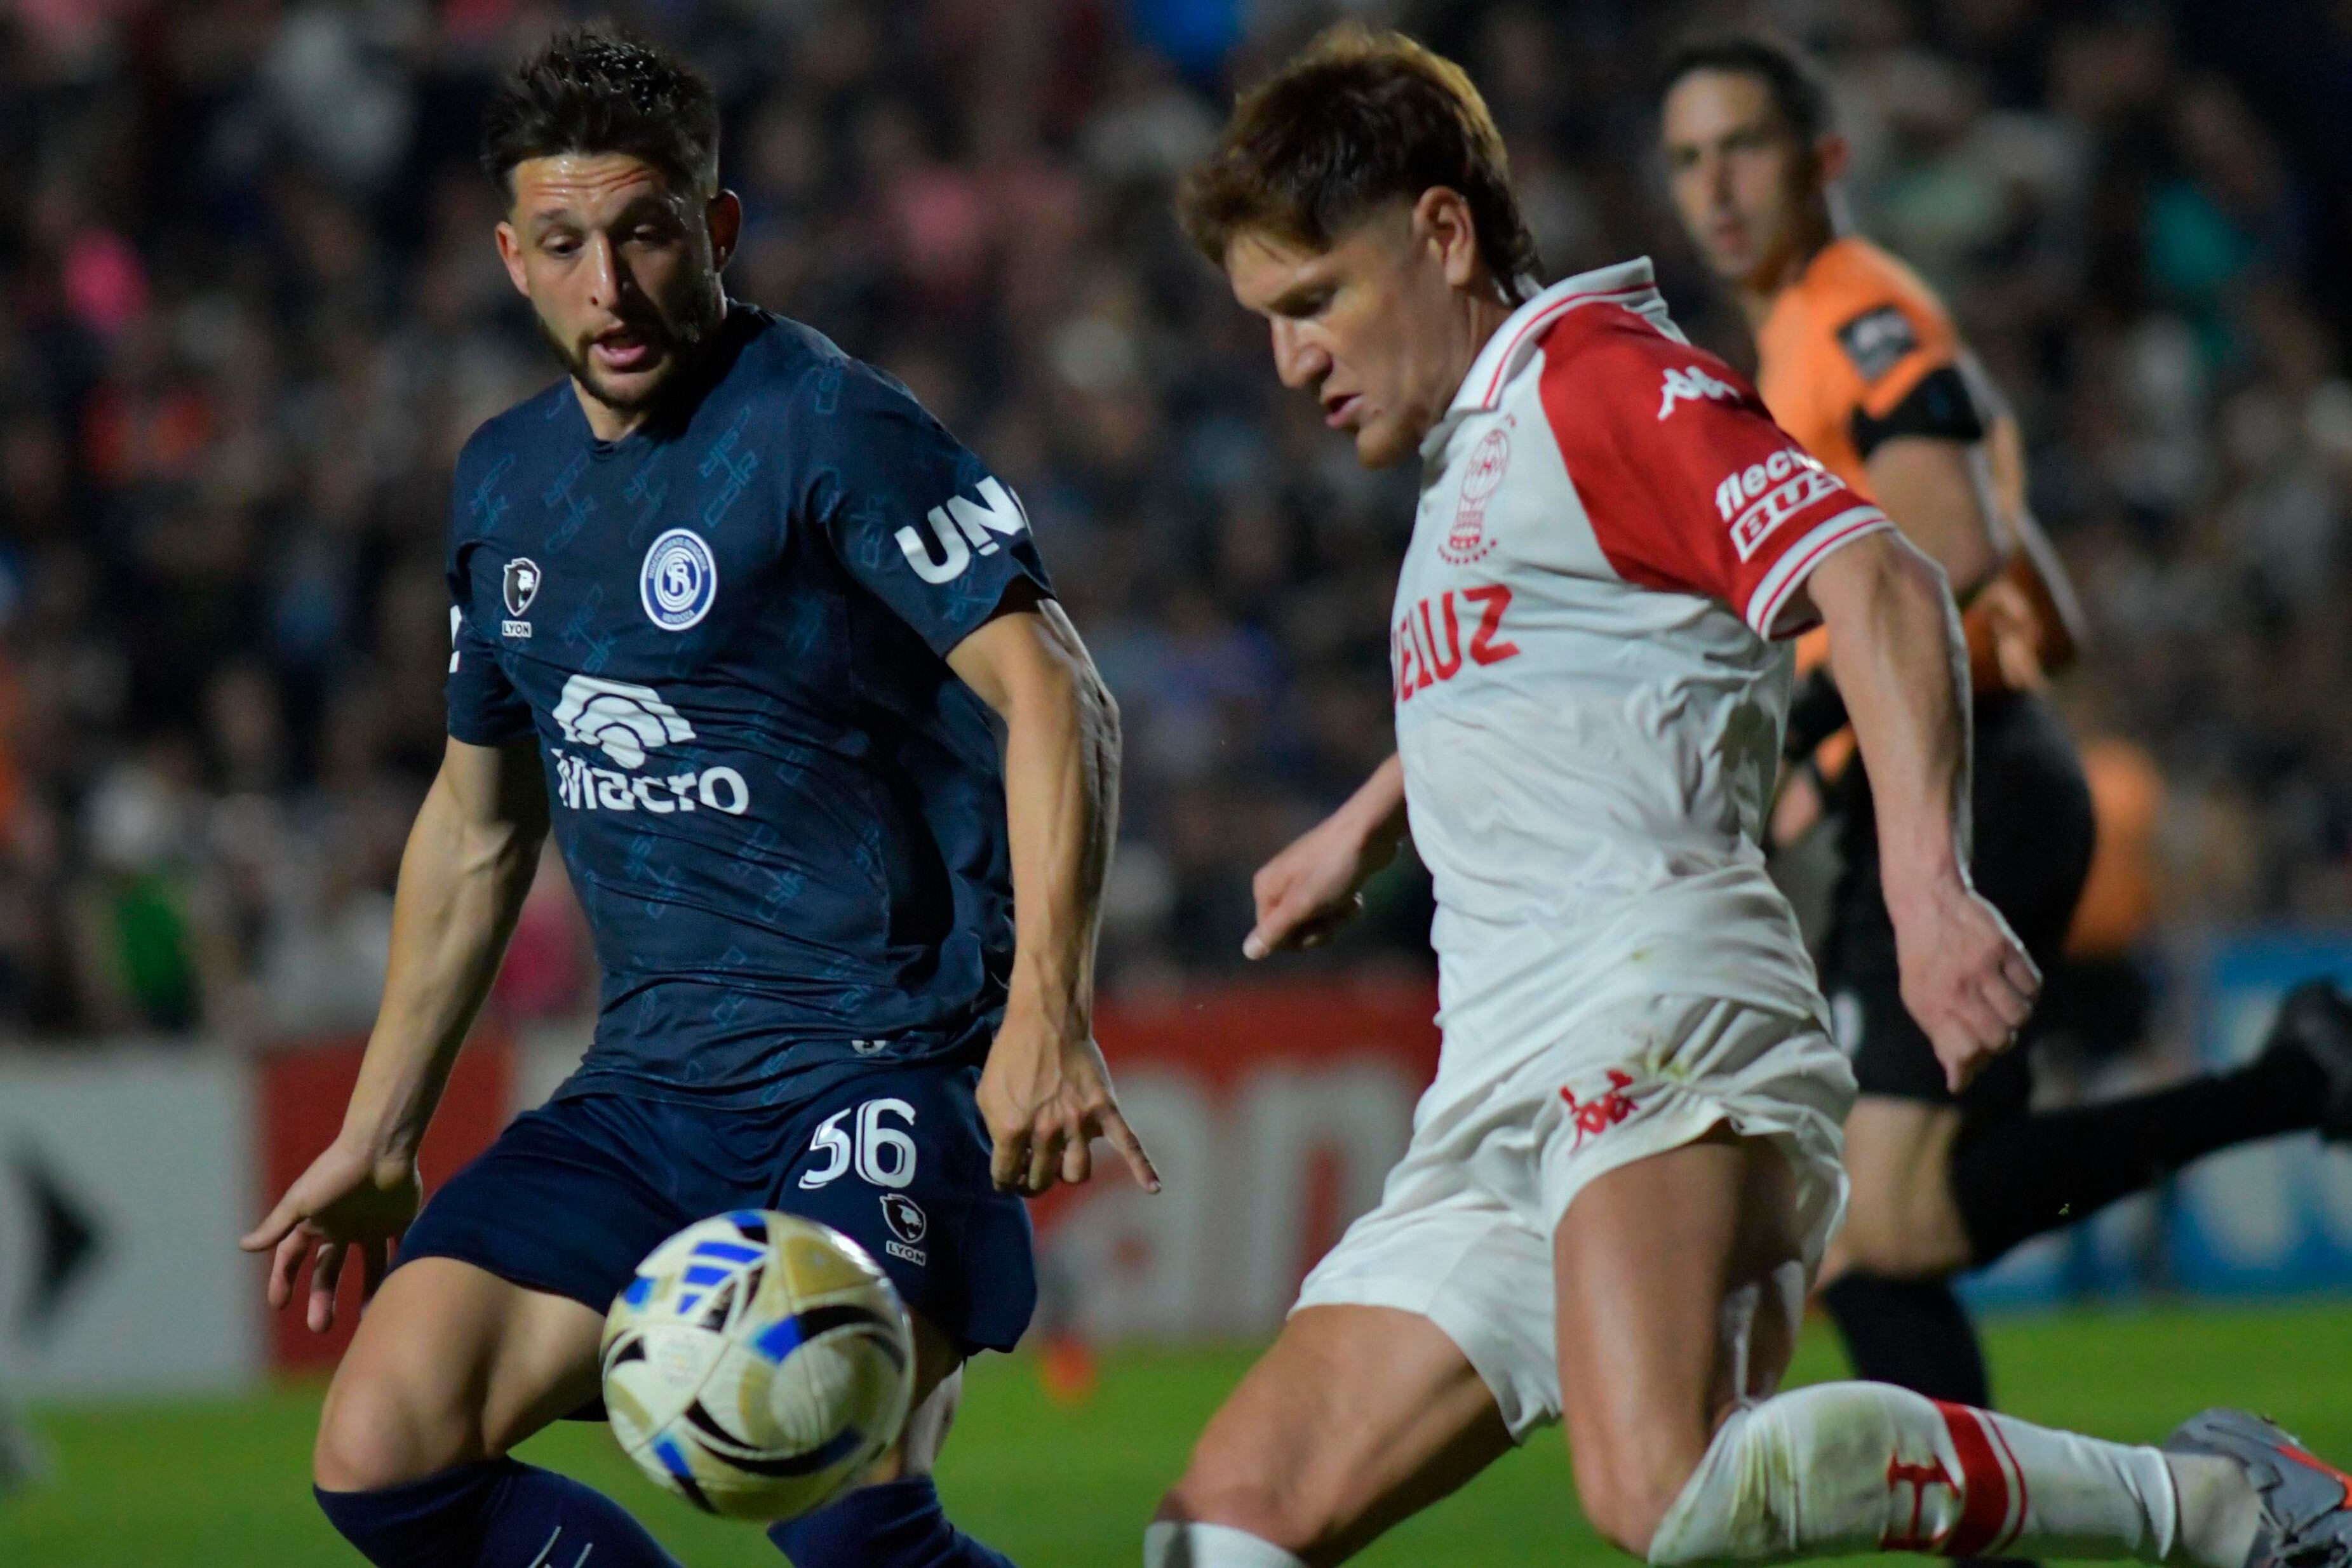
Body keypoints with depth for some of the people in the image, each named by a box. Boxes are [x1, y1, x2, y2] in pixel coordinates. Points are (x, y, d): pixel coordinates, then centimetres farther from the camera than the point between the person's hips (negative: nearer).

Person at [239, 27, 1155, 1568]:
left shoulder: (830, 428, -10)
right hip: (648, 1083, 7)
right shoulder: (505, 482, 13)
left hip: (879, 1071, -7)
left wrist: (1047, 1008, -32)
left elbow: (1055, 702, -18)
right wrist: (377, 1138, 26)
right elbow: (477, 819, 25)